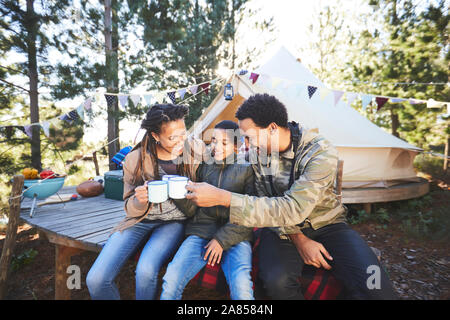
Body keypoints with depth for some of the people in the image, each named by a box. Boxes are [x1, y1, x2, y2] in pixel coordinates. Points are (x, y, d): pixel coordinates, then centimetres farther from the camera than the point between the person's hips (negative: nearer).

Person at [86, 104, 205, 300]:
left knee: (145, 271, -27)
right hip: (141, 220, 2)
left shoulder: (196, 150, -8)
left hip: (174, 221, -1)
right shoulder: (135, 160, -9)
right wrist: (140, 200, -24)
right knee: (95, 279, -12)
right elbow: (131, 210, 0)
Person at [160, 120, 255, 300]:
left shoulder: (246, 169, 4)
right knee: (170, 281, -19)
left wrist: (222, 239, -9)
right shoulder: (204, 167, 14)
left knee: (242, 288, -27)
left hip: (234, 236, -2)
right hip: (201, 231, 3)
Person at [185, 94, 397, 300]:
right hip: (282, 229, 3)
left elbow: (292, 209, -34)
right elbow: (267, 203, -1)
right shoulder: (256, 153, -7)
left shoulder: (320, 152, -24)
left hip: (325, 225, -2)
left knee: (374, 288, -25)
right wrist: (298, 238, -15)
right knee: (276, 281, -28)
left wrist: (223, 197, -39)